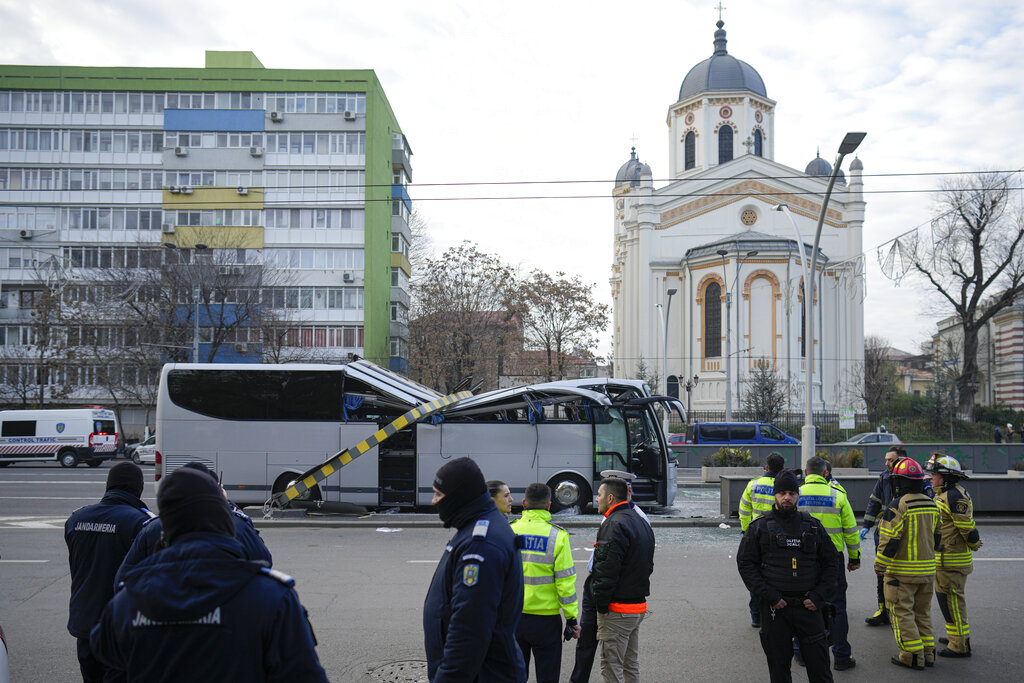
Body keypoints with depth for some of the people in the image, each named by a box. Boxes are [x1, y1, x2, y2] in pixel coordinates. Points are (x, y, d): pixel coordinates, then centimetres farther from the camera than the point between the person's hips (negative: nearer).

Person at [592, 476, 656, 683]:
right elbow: (648, 566, 19)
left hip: (617, 610, -10)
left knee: (611, 666, -2)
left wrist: (601, 606, -15)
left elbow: (607, 571, -23)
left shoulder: (614, 525, -18)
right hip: (638, 605, 10)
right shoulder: (641, 522, 14)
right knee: (631, 663, 19)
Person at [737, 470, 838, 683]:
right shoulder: (759, 527, 2)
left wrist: (818, 596, -1)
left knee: (819, 665, 4)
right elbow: (745, 563, -1)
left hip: (809, 607, 1)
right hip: (775, 609, -1)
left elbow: (830, 562, 12)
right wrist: (770, 596, -10)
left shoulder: (813, 526, 9)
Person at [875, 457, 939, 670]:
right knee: (922, 613, 17)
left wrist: (879, 566, -9)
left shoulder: (898, 506, -17)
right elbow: (937, 535, 17)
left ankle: (912, 656, 2)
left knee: (902, 613, 2)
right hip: (927, 569, 7)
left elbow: (890, 540, -19)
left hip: (901, 571, -7)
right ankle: (927, 653, 20)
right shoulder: (932, 505, 6)